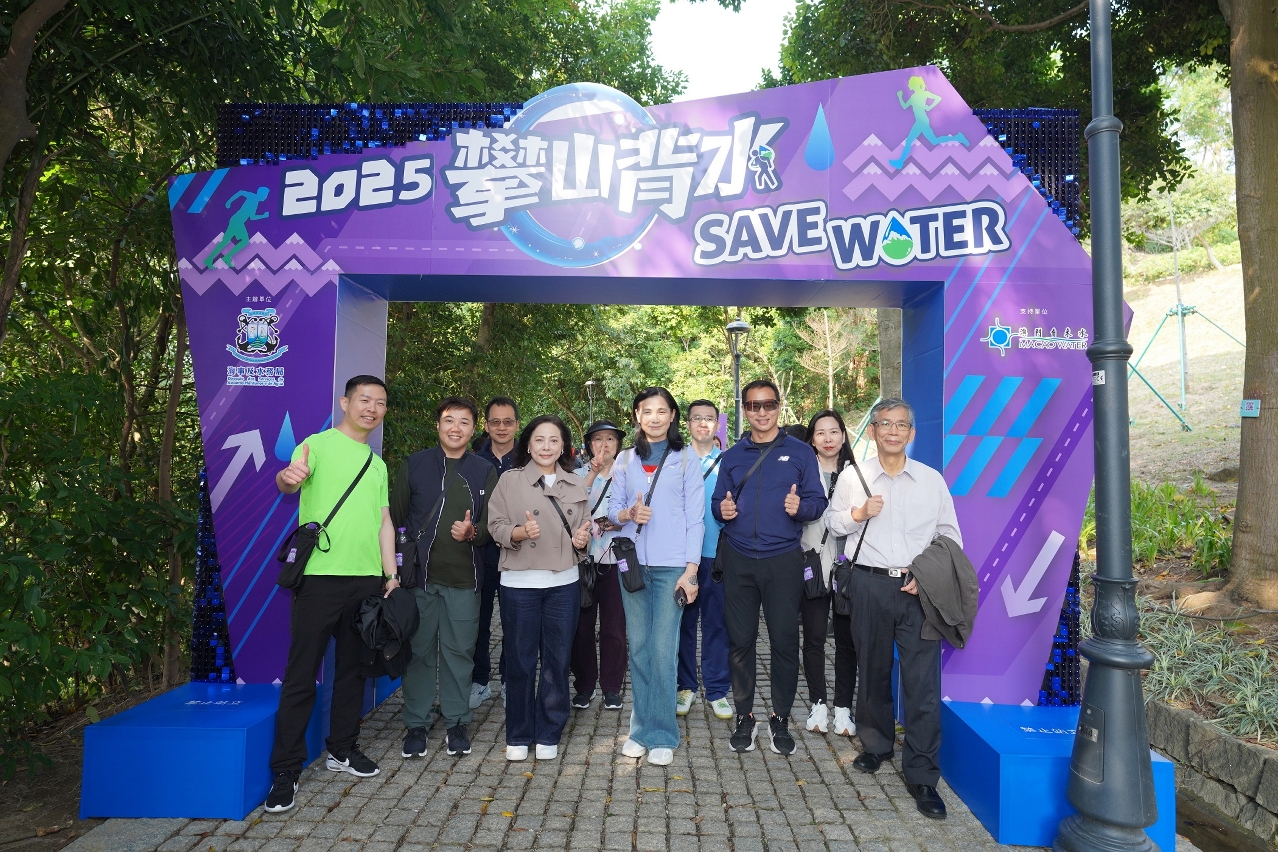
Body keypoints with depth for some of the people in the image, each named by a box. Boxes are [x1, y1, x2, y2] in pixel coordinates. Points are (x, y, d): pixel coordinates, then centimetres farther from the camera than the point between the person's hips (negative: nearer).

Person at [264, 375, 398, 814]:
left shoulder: (377, 463, 16)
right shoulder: (318, 444, -2)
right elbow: (290, 482, -22)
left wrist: (391, 573, 10)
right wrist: (288, 477, -46)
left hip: (367, 579, 6)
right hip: (320, 575, -6)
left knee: (353, 668, 15)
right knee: (301, 674, -1)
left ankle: (343, 749, 30)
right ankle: (286, 770, 10)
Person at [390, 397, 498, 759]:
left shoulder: (484, 471, 7)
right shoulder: (414, 465, 5)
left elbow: (492, 524, 5)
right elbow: (395, 518, 5)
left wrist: (473, 532, -17)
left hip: (464, 580, 0)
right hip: (419, 576, 0)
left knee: (459, 651, 6)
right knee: (419, 651, 5)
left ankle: (456, 723, 21)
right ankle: (416, 725, 19)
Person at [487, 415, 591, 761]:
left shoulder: (575, 485, 8)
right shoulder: (510, 481, -1)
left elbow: (585, 526, 15)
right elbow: (496, 525, -4)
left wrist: (582, 539, -6)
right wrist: (520, 532, -23)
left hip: (564, 584, 3)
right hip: (519, 583, -2)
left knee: (557, 660, 7)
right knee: (520, 661, 5)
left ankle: (548, 735, 23)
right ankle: (518, 736, 22)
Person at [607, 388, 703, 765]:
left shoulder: (686, 458, 3)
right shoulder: (625, 459, 11)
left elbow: (695, 517, -1)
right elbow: (612, 508, 11)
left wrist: (691, 569, -9)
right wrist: (628, 513, -13)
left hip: (672, 565, -3)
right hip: (633, 563, 3)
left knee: (663, 650, -5)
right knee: (638, 647, 7)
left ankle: (662, 735, 7)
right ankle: (640, 728, 20)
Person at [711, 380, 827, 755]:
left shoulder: (800, 452, 4)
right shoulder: (731, 456, 12)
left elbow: (818, 501, 1)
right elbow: (718, 502, 13)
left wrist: (800, 506, -20)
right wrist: (722, 510, -9)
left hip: (783, 560, -2)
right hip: (738, 561, 2)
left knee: (784, 640, 2)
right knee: (740, 640, 6)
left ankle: (781, 720, 18)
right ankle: (744, 717, 21)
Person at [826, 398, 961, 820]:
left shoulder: (932, 480, 6)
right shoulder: (853, 477, 6)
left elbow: (949, 535, 8)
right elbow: (832, 522, 14)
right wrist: (859, 514, -7)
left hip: (920, 588, 0)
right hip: (871, 584, 1)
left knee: (923, 682, -4)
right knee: (873, 670, 13)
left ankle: (922, 777, 7)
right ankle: (876, 745, 35)